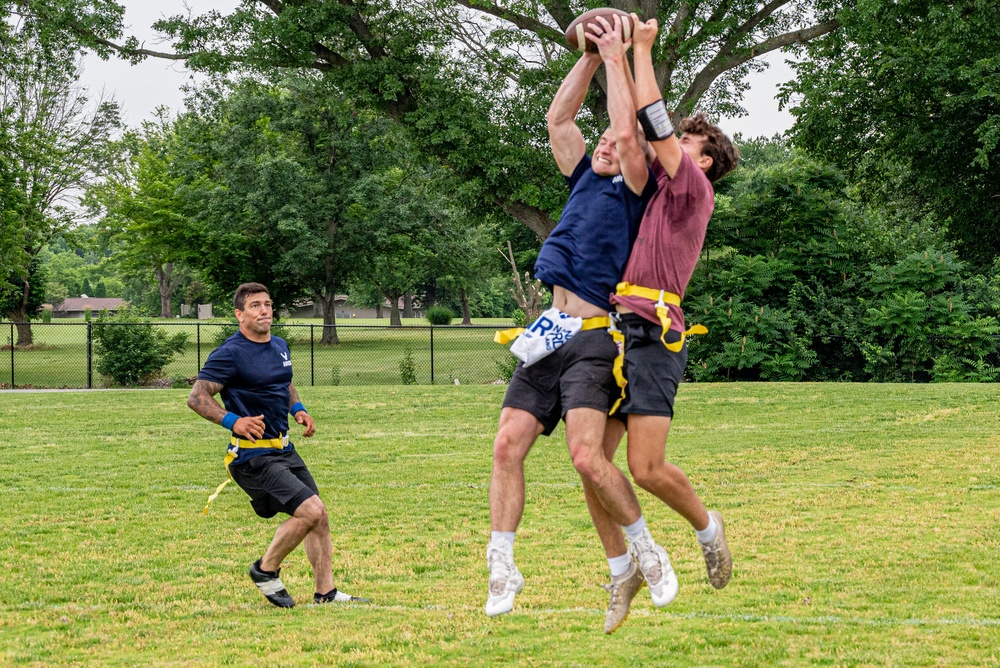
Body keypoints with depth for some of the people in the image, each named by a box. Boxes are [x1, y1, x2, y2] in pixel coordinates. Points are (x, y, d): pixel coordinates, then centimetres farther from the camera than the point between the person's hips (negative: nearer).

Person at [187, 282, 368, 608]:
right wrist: (233, 421, -31)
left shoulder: (280, 346, 12)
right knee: (310, 510, -18)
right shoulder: (230, 354, -14)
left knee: (319, 518, 8)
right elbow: (197, 397, -17)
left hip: (284, 449, 9)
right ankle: (266, 570, 1)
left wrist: (298, 409, 11)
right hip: (253, 456, -9)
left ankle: (326, 593, 17)